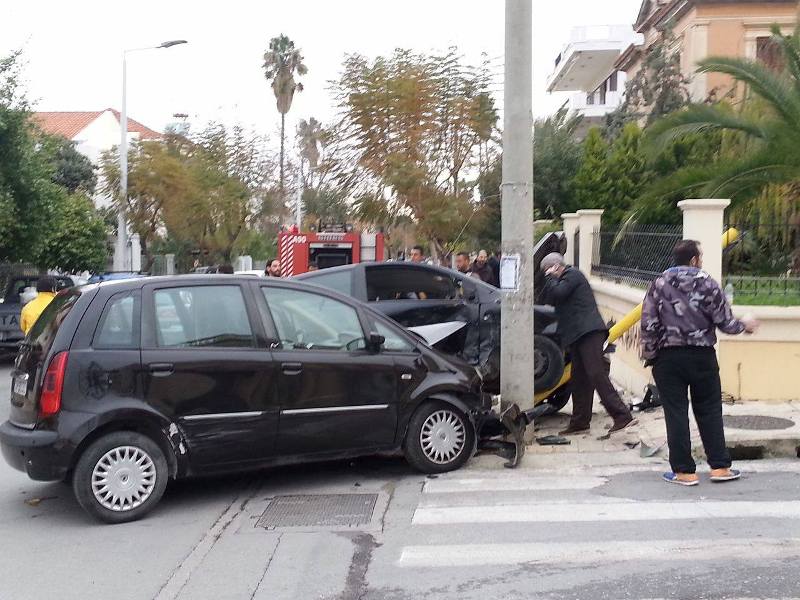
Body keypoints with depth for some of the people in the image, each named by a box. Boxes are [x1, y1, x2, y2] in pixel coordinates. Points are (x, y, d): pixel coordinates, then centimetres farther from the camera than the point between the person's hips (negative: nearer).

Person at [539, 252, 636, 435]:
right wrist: (550, 280, 11)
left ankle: (622, 416, -21)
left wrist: (551, 278, 0)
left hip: (589, 331, -10)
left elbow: (557, 293, -16)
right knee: (579, 379, 10)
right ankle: (579, 422, 15)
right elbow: (547, 299, 23)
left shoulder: (573, 274, -1)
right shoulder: (565, 279, 28)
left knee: (596, 374, -18)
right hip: (578, 335, 10)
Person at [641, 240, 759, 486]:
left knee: (676, 413, 3)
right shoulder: (708, 284, -4)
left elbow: (648, 324, -5)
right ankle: (719, 466, 15)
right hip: (702, 356, 0)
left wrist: (649, 355, 4)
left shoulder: (659, 284, -1)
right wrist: (745, 325, 17)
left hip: (668, 357, 0)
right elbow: (725, 322, -3)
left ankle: (683, 471, 6)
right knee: (709, 411, 11)